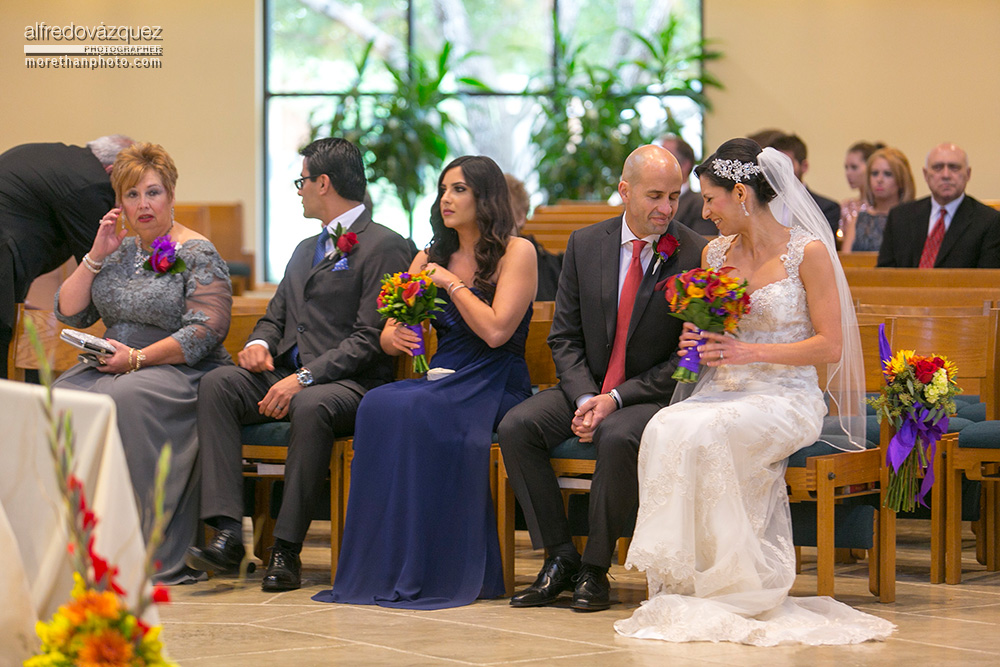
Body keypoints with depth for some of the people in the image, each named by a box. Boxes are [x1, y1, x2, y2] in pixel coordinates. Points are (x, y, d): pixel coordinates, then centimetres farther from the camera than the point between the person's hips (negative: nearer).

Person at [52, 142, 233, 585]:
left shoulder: (197, 254, -3)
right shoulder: (119, 249, 16)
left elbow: (206, 331, -13)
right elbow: (69, 313, 12)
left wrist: (138, 358, -19)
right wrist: (96, 257, 1)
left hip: (185, 373, -6)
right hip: (118, 364, 6)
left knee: (127, 397, -37)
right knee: (62, 396, -25)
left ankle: (160, 555, -33)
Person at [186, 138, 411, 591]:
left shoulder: (385, 246, -3)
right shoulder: (306, 249, 26)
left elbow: (370, 339, -12)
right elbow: (277, 315, 27)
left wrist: (305, 378, -21)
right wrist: (259, 342, 1)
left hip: (350, 383, -7)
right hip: (287, 375, 7)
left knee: (311, 407, -40)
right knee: (217, 384, -20)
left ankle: (287, 549, -32)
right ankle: (228, 533, -29)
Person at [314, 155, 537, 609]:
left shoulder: (516, 253, -1)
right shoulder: (429, 258, 17)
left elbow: (496, 330, -15)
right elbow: (387, 336, 15)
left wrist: (452, 282, -8)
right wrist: (395, 337, -9)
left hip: (495, 386, -5)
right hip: (441, 380, 5)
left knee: (413, 413, -34)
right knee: (378, 406, -28)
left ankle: (432, 572, -27)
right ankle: (383, 567, -26)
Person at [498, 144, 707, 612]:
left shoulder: (696, 255, -9)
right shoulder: (585, 244, 3)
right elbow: (564, 337, 5)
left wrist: (617, 398, -18)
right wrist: (585, 398, -14)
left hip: (655, 394, -4)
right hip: (587, 387, 5)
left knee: (617, 438, -35)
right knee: (516, 426, -19)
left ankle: (595, 568, -17)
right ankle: (560, 557, -10)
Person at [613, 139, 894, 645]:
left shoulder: (808, 252, -5)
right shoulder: (715, 253, 13)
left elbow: (830, 346, -8)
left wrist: (751, 351, -17)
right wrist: (697, 344, 0)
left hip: (786, 398, -5)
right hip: (723, 394, 5)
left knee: (701, 433, -34)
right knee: (664, 429, -29)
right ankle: (679, 582, -23)